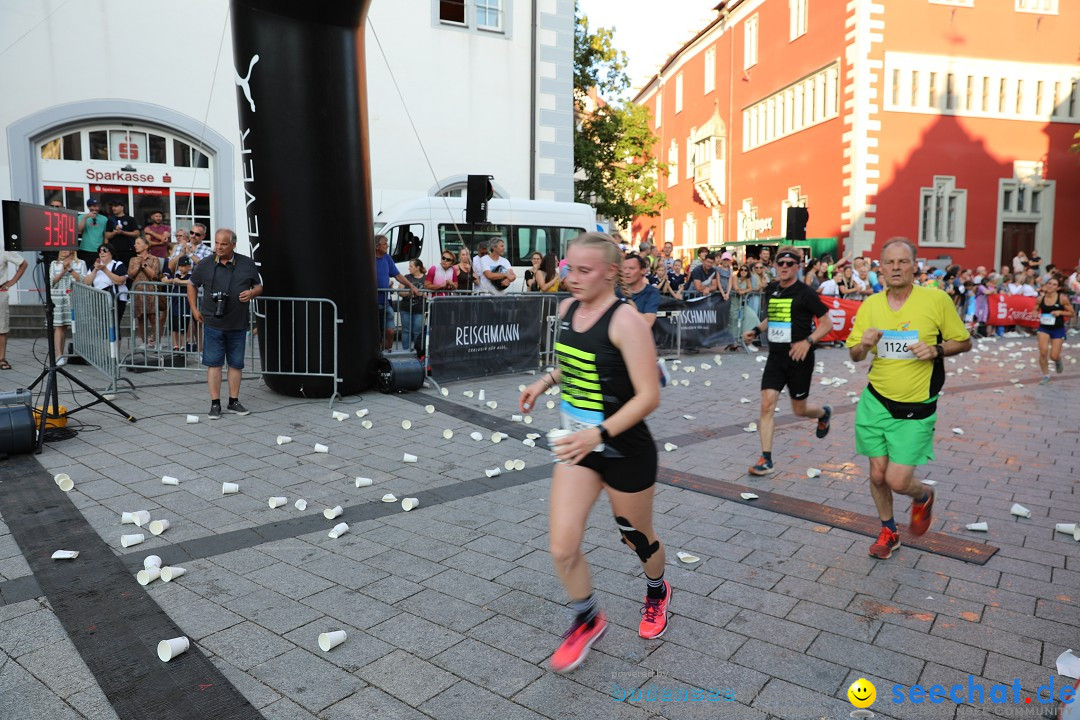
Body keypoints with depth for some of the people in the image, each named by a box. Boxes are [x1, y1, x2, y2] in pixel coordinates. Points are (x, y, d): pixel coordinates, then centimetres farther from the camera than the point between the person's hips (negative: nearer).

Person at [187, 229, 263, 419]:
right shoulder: (206, 266, 2)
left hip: (238, 324, 1)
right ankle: (215, 404, 8)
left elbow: (259, 286, 11)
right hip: (213, 324, -1)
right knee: (213, 363, 0)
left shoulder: (247, 264, 2)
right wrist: (194, 309, 11)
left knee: (236, 363, 9)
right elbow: (192, 284, 17)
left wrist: (252, 293, -12)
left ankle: (234, 401, 21)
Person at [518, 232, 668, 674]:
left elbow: (649, 396, -24)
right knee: (562, 549, -1)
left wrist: (599, 434, -33)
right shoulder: (568, 308, 1)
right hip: (580, 446, 6)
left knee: (637, 538, 18)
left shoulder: (625, 321, -21)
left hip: (626, 451, -5)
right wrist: (547, 380, 2)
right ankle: (588, 621, 27)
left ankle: (657, 592, 52)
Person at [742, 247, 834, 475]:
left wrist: (808, 341, -22)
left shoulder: (805, 293, -11)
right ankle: (766, 459, -3)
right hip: (776, 357, 4)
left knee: (799, 409, 10)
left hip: (799, 358, -4)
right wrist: (756, 330, 5)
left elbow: (827, 324, -7)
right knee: (767, 405, -8)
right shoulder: (771, 290, 6)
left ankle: (823, 413, 47)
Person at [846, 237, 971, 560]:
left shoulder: (937, 299, -8)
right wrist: (865, 344, -14)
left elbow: (964, 342, 2)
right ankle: (888, 531, 34)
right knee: (877, 474, 9)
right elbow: (854, 355, 8)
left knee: (898, 480, -6)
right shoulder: (870, 305, 0)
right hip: (875, 402, 3)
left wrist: (936, 350, -17)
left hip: (916, 409, -3)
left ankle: (923, 496, 30)